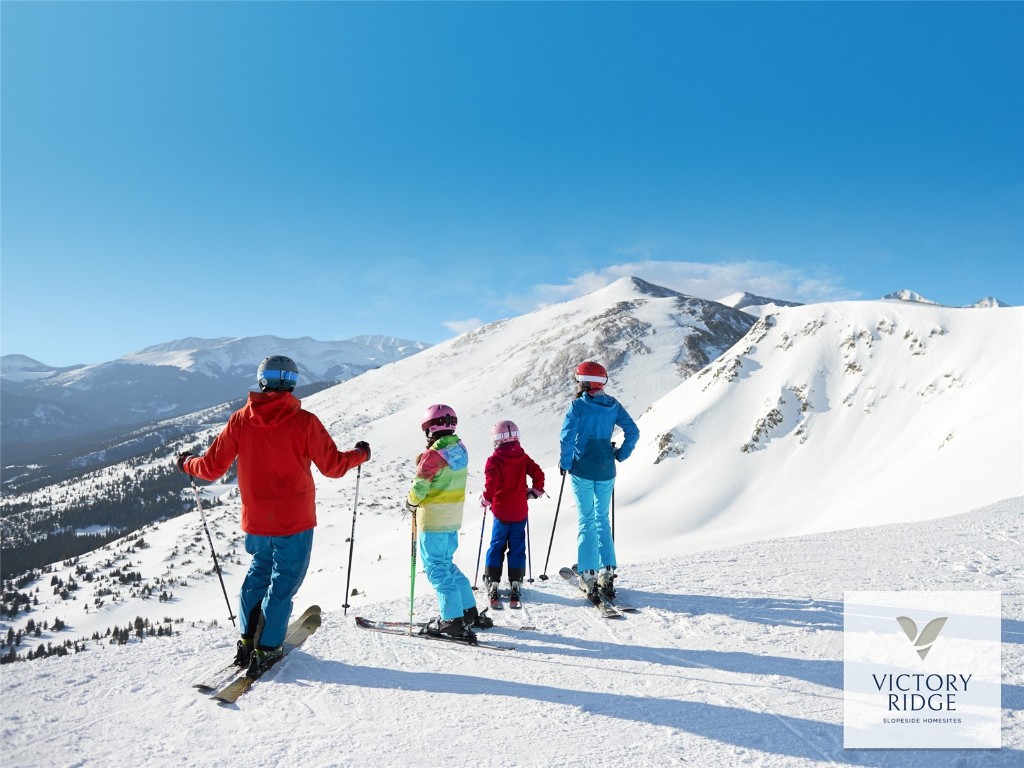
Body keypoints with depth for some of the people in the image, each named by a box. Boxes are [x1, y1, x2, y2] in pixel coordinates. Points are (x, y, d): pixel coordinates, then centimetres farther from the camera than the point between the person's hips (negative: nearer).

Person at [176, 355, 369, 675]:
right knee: (283, 583, 9)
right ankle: (266, 650, 12)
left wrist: (187, 463, 21)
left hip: (255, 522, 4)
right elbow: (333, 466, -9)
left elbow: (212, 468, 0)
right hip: (295, 523, -4)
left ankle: (247, 641, 26)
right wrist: (360, 454, 10)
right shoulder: (303, 421, -14)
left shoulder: (240, 419, -5)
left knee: (259, 572, 24)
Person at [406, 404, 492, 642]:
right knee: (446, 564, 20)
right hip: (454, 517, 8)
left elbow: (420, 487, -15)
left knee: (436, 568, 1)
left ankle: (453, 619, -1)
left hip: (433, 519, -8)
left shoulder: (434, 454, -20)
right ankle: (470, 612, 24)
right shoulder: (460, 448, 5)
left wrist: (411, 502, 4)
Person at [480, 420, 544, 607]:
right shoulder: (523, 458, 0)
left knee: (496, 546, 10)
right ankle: (516, 583, 9)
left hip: (501, 512, -3)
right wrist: (535, 491, 15)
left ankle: (492, 582, 8)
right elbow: (538, 474, 0)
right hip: (520, 512, 3)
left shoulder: (494, 461, -11)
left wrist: (486, 499, -1)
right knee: (517, 547, 11)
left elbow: (491, 484, -18)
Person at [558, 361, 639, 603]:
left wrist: (564, 462, -4)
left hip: (582, 469, -4)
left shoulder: (578, 405, -10)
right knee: (602, 519, 15)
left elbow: (567, 436, -16)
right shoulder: (613, 405, 4)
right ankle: (607, 573, 13)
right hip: (606, 471, 4)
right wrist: (621, 455, 12)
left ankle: (588, 575, 1)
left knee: (586, 521, 4)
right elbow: (633, 432, 3)